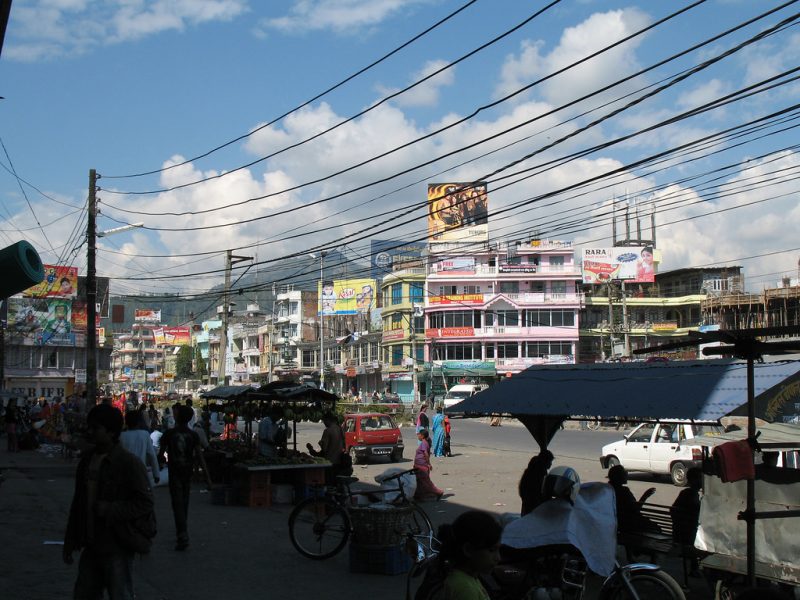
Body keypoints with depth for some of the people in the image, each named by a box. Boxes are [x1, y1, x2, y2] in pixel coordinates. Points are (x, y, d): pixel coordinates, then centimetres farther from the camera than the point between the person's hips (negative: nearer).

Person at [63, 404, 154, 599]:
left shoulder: (129, 463, -14)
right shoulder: (87, 460, 8)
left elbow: (145, 502, -16)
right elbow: (78, 503, 15)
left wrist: (108, 510, -21)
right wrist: (70, 541, 15)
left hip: (117, 548, -7)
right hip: (91, 546, 7)